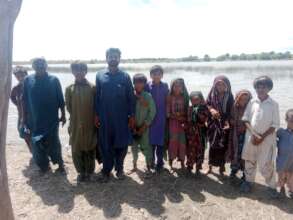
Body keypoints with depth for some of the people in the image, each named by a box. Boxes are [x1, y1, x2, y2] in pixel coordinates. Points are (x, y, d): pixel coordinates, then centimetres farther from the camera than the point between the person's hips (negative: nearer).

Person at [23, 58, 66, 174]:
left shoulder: (54, 80, -3)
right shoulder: (28, 80, 2)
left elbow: (60, 100, -1)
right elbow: (25, 101, 6)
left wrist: (63, 115, 0)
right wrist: (25, 117, 7)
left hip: (52, 119, -2)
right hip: (34, 119, 3)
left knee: (53, 143, 3)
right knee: (37, 144, 10)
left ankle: (60, 164, 21)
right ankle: (44, 165, 28)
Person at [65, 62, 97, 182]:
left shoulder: (92, 88, -2)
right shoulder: (69, 88, 3)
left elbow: (96, 105, 2)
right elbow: (68, 106, 6)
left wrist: (94, 119, -1)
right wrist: (76, 118, 3)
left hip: (90, 124, -1)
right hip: (75, 125, 1)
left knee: (90, 149, 8)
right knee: (76, 150, 8)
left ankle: (89, 172, 25)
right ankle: (81, 172, 27)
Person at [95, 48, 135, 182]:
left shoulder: (125, 76, 2)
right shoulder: (100, 76, 5)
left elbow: (131, 97, 1)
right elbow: (97, 97, 6)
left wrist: (132, 116, -3)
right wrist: (96, 115, 1)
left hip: (122, 118, 0)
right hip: (105, 118, 1)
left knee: (121, 144, 7)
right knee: (105, 145, 7)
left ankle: (119, 168, 26)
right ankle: (106, 170, 22)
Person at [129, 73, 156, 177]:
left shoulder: (148, 96, -6)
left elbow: (152, 112, -6)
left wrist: (144, 126, -9)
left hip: (144, 127, -2)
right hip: (133, 127, 3)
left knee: (146, 147, -1)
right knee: (134, 147, 13)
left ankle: (148, 168, 10)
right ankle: (134, 165, 29)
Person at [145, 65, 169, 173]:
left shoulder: (165, 86, 4)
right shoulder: (147, 86, -1)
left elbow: (167, 101, 6)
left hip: (162, 117, 1)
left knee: (161, 140, 3)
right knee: (151, 140, 5)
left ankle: (160, 163, 16)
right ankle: (151, 161, 22)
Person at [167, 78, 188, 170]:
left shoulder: (184, 98, 6)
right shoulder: (170, 97, -1)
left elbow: (187, 111, 6)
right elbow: (168, 113, -4)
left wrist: (184, 119, -10)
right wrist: (177, 117, -13)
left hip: (183, 123, 2)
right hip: (173, 123, -2)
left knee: (182, 142, 4)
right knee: (172, 142, 0)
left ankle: (182, 163, 18)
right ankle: (170, 162, 12)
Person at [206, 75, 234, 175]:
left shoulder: (229, 96, -4)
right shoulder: (212, 94, -1)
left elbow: (230, 112, -5)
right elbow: (206, 105, 0)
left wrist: (227, 122, -22)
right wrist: (211, 110, -22)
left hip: (223, 124, -1)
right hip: (213, 123, 1)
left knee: (222, 146, 2)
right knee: (212, 145, 7)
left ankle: (221, 167, 18)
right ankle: (210, 166, 23)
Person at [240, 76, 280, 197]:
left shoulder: (274, 104, -5)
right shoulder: (252, 102, 2)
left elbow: (275, 124, -6)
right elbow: (245, 119, 4)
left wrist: (262, 137, -12)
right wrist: (252, 134, -6)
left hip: (266, 138, -3)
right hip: (251, 136, 3)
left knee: (266, 164, 0)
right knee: (249, 161, 13)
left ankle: (272, 186, 20)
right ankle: (248, 181, 31)